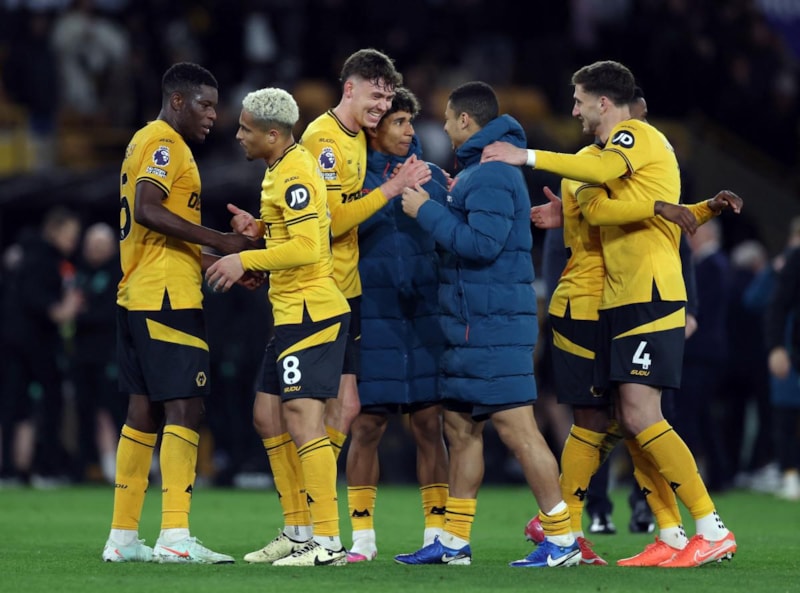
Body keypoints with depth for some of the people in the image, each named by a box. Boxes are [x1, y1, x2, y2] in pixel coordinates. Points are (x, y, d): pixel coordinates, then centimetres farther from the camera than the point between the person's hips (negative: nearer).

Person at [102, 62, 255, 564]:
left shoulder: (149, 142, 22)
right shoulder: (163, 144, -9)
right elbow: (149, 211, -23)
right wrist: (219, 241, -19)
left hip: (136, 296, 10)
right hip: (167, 297, -10)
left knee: (145, 411, 10)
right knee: (185, 408, -11)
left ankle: (123, 537, 11)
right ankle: (175, 536, -17)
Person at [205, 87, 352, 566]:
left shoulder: (295, 175, -16)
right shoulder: (282, 169, 15)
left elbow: (307, 247, -24)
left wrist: (245, 261, -18)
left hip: (310, 311, -11)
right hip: (294, 311, 11)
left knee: (303, 417, -13)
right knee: (269, 414, 13)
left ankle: (329, 542, -14)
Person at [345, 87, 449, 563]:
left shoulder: (431, 177, 10)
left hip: (425, 314, 2)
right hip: (372, 317, -2)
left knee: (429, 423, 1)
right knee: (368, 425, -1)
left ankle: (437, 531, 8)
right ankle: (362, 536, 8)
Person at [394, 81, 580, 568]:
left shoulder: (491, 174, -15)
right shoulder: (478, 170, 19)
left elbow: (483, 243, -23)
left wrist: (427, 211, -15)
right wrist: (442, 201, 13)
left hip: (493, 323, -11)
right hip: (472, 322, 11)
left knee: (516, 427, -11)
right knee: (462, 428, 12)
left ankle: (562, 539, -9)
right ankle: (454, 543, 17)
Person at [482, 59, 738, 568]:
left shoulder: (637, 135, -5)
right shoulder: (616, 149, 25)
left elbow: (602, 171, -26)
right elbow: (597, 208, 9)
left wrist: (526, 156, -22)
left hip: (651, 297, -10)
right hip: (620, 301, 10)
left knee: (640, 415, -16)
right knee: (633, 422, 6)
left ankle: (713, 530, -16)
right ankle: (673, 538, 7)